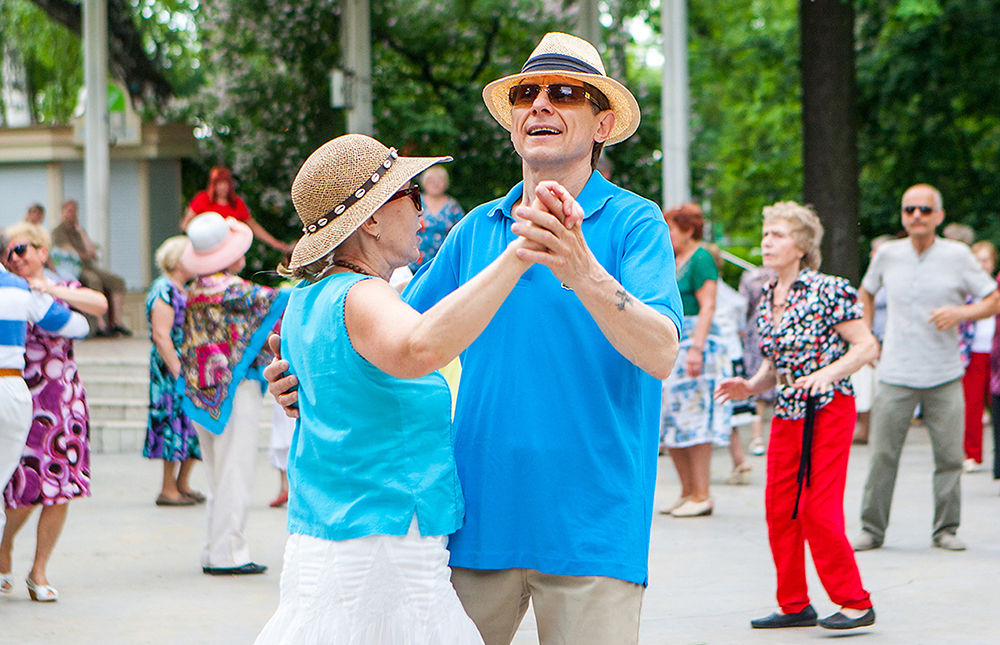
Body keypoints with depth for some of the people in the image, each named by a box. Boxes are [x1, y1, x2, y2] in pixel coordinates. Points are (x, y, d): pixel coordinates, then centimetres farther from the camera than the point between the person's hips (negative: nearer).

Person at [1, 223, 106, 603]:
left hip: (63, 399, 2)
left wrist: (51, 290, -15)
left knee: (60, 492, -1)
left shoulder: (65, 290, 9)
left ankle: (39, 571, 14)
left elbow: (100, 304, -11)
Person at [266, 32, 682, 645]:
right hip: (480, 518, 4)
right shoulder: (477, 229, 13)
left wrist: (583, 272, -33)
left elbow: (661, 354, -17)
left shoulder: (634, 222, -2)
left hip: (592, 523, -4)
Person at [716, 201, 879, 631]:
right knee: (779, 509, 4)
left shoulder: (828, 291, -9)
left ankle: (855, 603, 2)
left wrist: (827, 373, -23)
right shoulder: (766, 298, 11)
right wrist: (750, 387, 3)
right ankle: (795, 606, 14)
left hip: (828, 409, -7)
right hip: (787, 413, 7)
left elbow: (867, 346, -10)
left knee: (820, 511, -10)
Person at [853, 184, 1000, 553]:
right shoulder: (888, 254, 4)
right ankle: (872, 529, 9)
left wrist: (960, 312, -15)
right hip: (896, 375, 1)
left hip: (944, 376, -1)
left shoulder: (957, 256, -2)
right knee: (882, 454, -1)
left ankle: (946, 529, 14)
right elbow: (865, 293, 23)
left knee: (949, 456, 1)